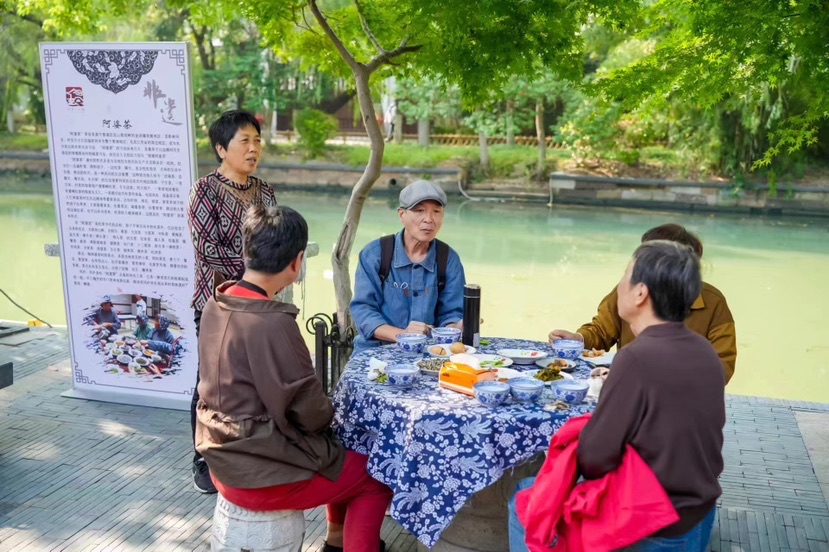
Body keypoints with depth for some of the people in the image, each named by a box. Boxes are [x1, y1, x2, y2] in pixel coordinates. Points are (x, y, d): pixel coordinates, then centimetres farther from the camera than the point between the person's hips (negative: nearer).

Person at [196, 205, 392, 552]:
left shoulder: (215, 307, -1)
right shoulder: (272, 323, -27)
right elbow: (310, 413, -21)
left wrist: (320, 414, 10)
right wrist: (328, 413, 2)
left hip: (226, 458, 9)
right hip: (258, 473, -8)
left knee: (340, 449, 27)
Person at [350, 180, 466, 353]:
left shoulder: (449, 259, 4)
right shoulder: (374, 253, -2)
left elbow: (450, 314, 3)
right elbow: (362, 308, -7)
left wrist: (460, 327, -22)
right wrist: (401, 335, -23)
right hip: (375, 351, -2)